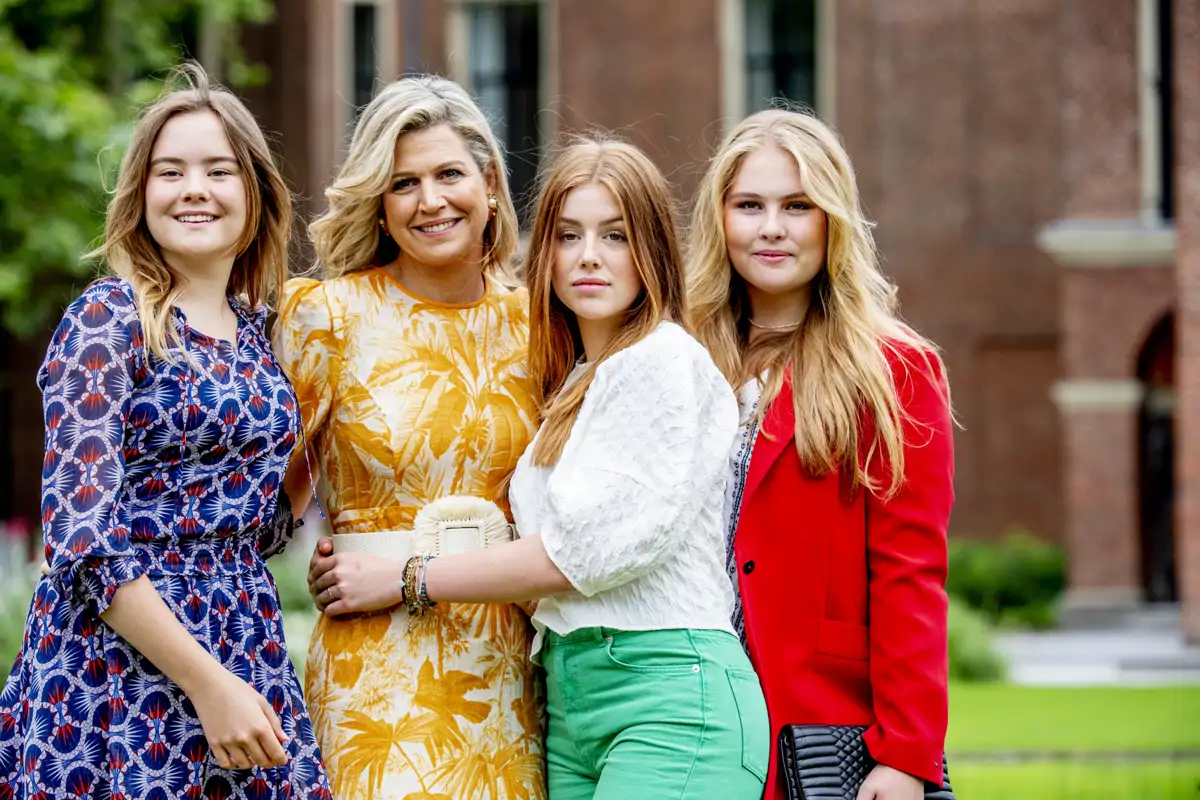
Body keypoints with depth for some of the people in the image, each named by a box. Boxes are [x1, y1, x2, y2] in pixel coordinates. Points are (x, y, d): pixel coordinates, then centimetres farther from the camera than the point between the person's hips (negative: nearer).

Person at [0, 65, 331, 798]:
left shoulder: (255, 329, 11)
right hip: (122, 656, -6)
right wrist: (207, 683, -18)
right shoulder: (108, 320, -8)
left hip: (248, 651, 6)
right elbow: (82, 539, -15)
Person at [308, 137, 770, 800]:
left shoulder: (666, 362, -6)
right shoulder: (569, 385, 19)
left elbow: (591, 546, -11)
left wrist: (405, 581, -4)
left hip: (672, 696, -8)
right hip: (569, 697, 8)